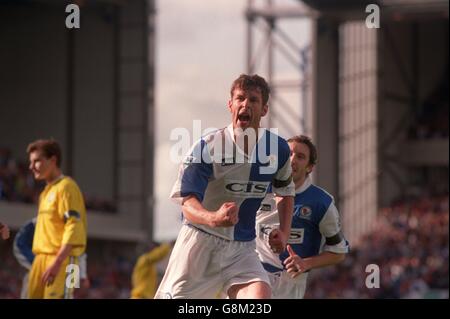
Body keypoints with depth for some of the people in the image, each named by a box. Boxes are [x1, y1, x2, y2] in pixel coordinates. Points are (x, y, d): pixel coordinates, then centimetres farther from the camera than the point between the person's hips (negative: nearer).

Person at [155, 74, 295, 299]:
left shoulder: (277, 148, 0)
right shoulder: (207, 147, -14)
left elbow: (285, 192, 20)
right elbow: (187, 204, -20)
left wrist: (284, 231, 4)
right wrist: (213, 219, -42)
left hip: (242, 247, 3)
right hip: (200, 240, -3)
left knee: (260, 294, -24)